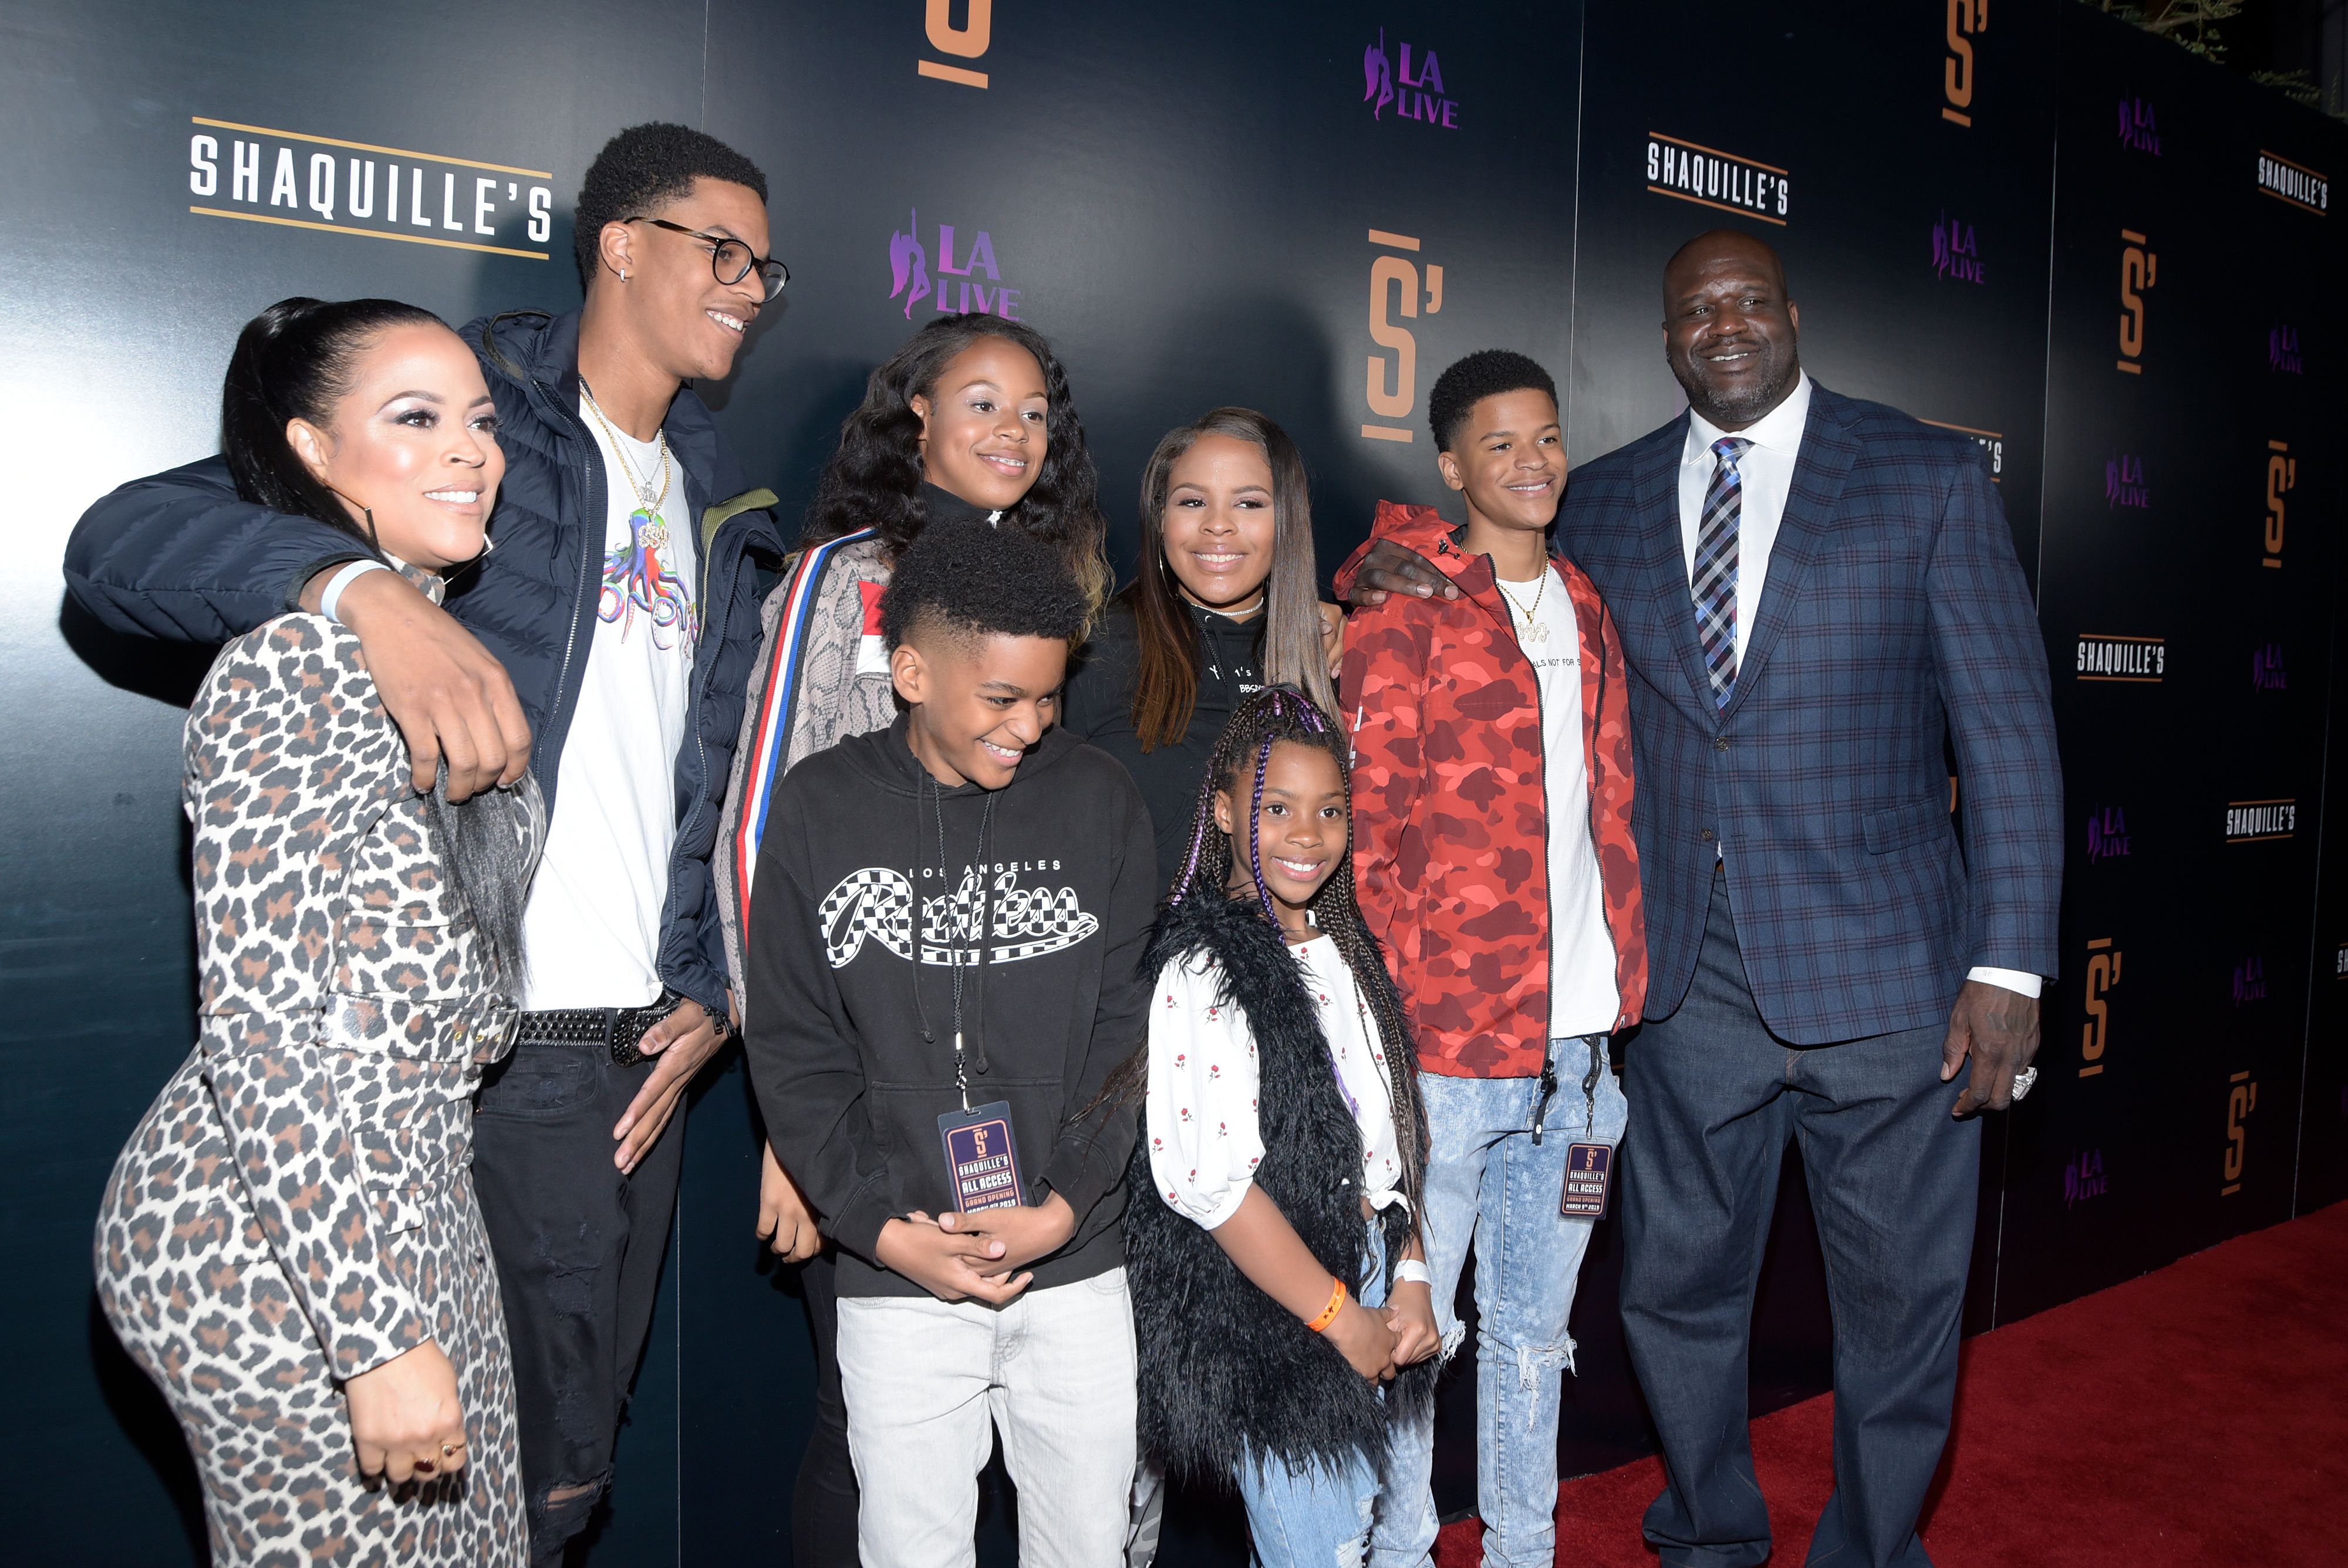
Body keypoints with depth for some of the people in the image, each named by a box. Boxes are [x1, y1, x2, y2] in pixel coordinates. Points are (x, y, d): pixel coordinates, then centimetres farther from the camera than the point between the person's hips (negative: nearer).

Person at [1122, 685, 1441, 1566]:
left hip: (1364, 1287, 7)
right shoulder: (1202, 972, -18)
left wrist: (1410, 1281, 2)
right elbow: (1211, 1184, -21)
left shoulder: (1344, 950, 7)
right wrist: (1340, 1317, -15)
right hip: (1266, 1319, -7)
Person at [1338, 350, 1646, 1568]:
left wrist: (1621, 987, 13)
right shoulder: (1401, 610, -6)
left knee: (1535, 1331, 18)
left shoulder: (1586, 613, 14)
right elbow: (1369, 827, -8)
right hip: (1449, 1039, -6)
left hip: (1576, 1043, 6)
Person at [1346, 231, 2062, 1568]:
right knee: (1678, 1291, 15)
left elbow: (2009, 730, -3)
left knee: (1899, 1304, 11)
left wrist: (2009, 964, -10)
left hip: (1882, 968, -2)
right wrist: (1414, 592, -4)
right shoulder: (1606, 501, 8)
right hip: (1692, 978, 3)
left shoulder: (1930, 478, -1)